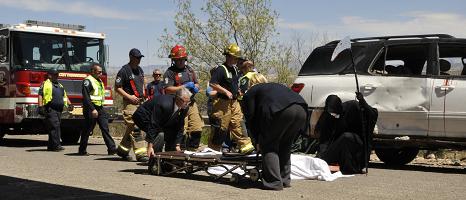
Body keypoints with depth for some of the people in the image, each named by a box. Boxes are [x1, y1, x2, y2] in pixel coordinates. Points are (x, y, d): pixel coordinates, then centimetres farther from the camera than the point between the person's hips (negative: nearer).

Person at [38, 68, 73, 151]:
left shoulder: (60, 85, 23)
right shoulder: (45, 84, 1)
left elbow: (64, 95, 26)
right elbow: (40, 95, -7)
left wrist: (69, 104, 12)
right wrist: (40, 106, -17)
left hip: (59, 109, 8)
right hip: (50, 109, -8)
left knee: (56, 127, 8)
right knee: (55, 126, -16)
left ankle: (50, 146, 15)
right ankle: (56, 145, -18)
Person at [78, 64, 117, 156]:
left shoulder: (99, 81, 19)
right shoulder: (88, 81, -10)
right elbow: (86, 97, -19)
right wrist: (92, 109, -24)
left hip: (100, 108, 8)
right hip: (91, 109, -8)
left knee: (105, 128, 0)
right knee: (88, 130, -1)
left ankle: (112, 148, -4)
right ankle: (82, 150, 9)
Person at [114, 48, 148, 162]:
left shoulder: (140, 70, 15)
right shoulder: (124, 70, -9)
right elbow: (117, 88, -10)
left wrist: (143, 94, 12)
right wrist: (130, 97, -17)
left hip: (140, 102, 8)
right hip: (130, 103, -8)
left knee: (131, 128, 13)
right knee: (135, 128, -11)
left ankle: (122, 150, 26)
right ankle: (140, 154, -13)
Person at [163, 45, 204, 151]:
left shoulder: (190, 69, 18)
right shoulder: (170, 72, -4)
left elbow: (197, 84, 27)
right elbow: (168, 89, -14)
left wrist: (195, 88, 3)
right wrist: (184, 86, -15)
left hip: (192, 103, 6)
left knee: (197, 129, 3)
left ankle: (192, 150, 16)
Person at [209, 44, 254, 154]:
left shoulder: (235, 69, 17)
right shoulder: (220, 69, -11)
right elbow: (212, 84, -20)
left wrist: (237, 91, 16)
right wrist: (226, 91, -20)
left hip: (234, 102, 8)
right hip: (223, 103, -8)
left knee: (238, 124, 3)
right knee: (221, 127, -4)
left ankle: (246, 145, 1)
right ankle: (213, 149, 6)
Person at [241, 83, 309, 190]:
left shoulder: (249, 94, 24)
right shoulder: (274, 86, 43)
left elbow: (251, 119, 17)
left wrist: (257, 141, 27)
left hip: (282, 111, -7)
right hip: (302, 110, 7)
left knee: (268, 145, 7)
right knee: (285, 146, 22)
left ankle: (274, 182, 2)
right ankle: (285, 180, 25)